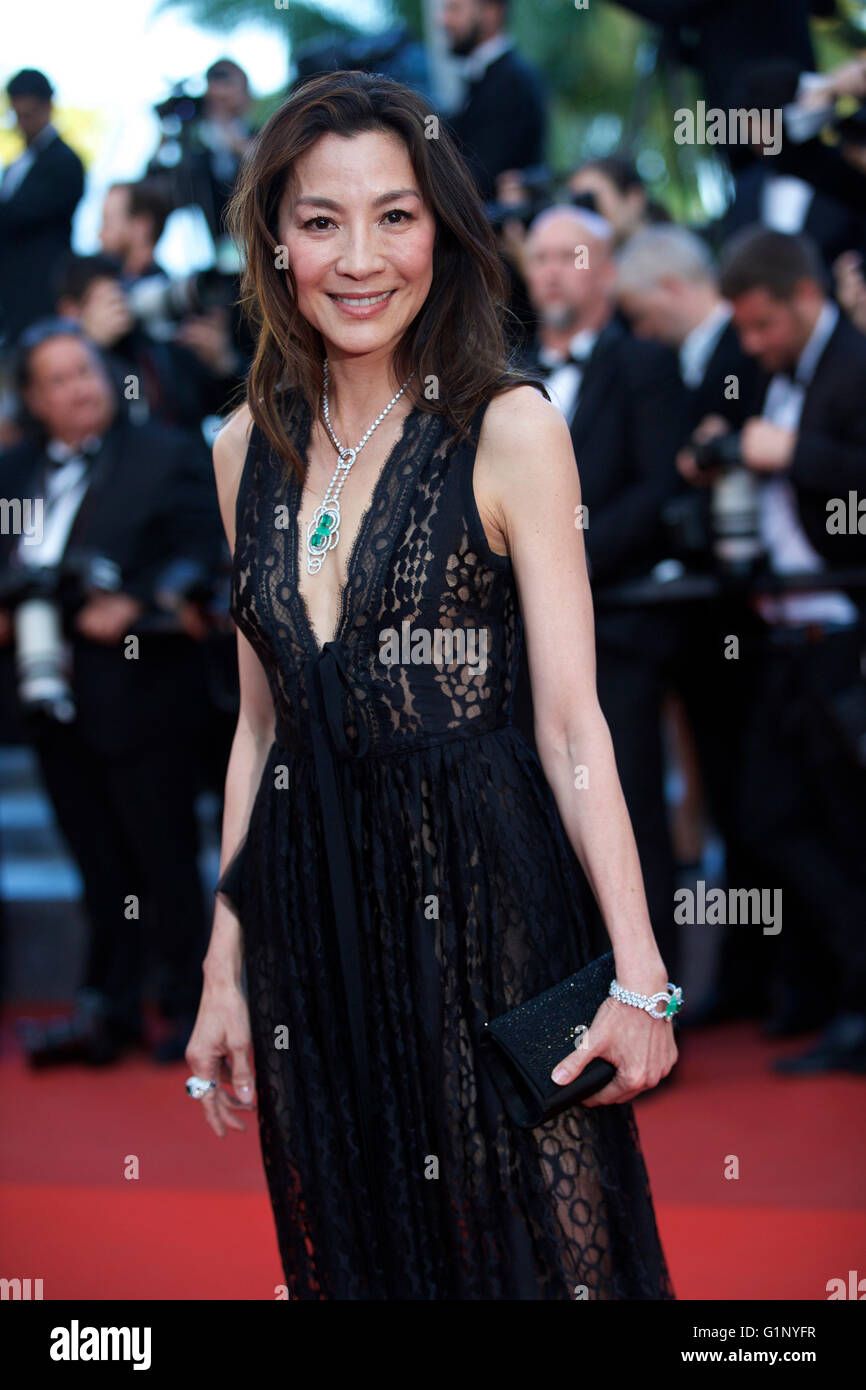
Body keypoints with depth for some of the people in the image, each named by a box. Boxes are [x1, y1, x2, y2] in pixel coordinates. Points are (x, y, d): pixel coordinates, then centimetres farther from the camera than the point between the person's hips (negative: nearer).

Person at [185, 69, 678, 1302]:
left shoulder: (510, 431, -7)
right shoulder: (250, 448, 7)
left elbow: (571, 722, -10)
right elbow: (261, 721, 13)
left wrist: (640, 973, -17)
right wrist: (225, 968, 11)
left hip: (478, 891, -5)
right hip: (305, 904, 5)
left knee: (520, 1246, 1)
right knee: (346, 1248, 13)